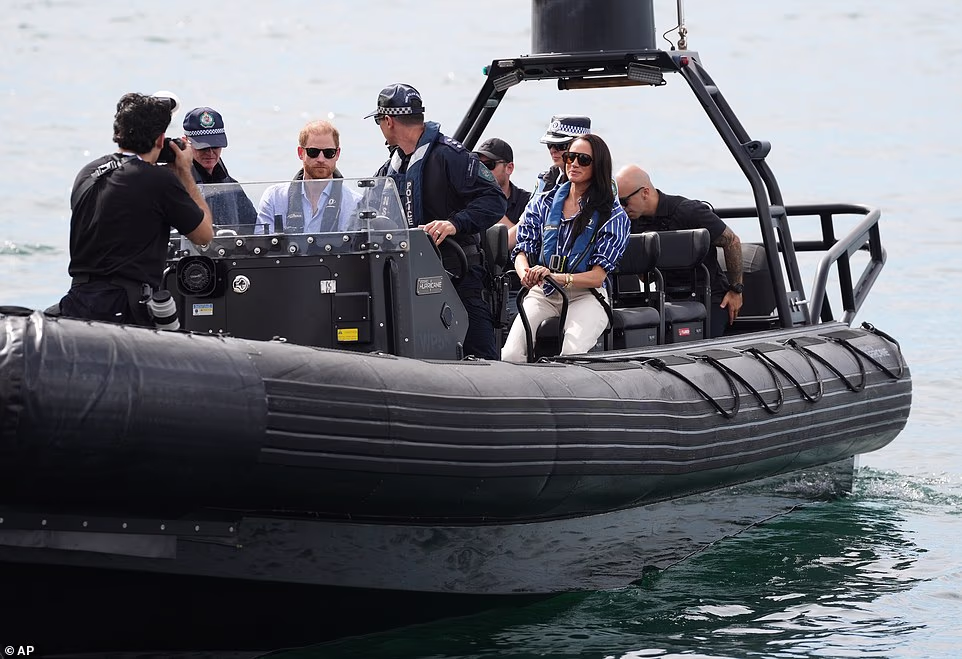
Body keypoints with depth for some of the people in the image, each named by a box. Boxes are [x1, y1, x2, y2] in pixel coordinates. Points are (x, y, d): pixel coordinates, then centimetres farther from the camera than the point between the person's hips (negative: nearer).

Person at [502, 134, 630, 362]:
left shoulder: (613, 216, 3)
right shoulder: (543, 204, 14)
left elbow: (597, 276, -5)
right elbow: (523, 250, 9)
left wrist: (555, 277, -22)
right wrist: (526, 274, -18)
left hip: (586, 296, -3)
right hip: (542, 293, 3)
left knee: (571, 354, -34)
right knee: (510, 355, -24)